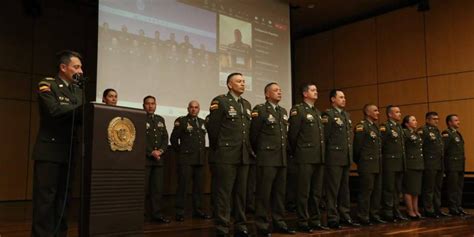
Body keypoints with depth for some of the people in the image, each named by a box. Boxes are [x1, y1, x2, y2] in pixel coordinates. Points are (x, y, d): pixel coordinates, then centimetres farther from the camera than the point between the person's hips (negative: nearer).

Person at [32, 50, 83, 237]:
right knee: (45, 199, -3)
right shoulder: (47, 85, -4)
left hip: (69, 152, 7)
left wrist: (86, 112, -16)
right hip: (49, 151, -6)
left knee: (63, 199, 10)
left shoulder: (78, 90, 16)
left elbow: (82, 116, 4)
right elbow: (54, 110, -20)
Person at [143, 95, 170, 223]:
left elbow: (165, 137, 15)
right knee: (143, 188, -5)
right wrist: (151, 152, -13)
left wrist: (161, 150, -3)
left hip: (158, 159, 5)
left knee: (158, 188, 4)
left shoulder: (160, 119, 19)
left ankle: (156, 214, 9)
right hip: (144, 158, -5)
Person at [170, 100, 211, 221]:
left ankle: (198, 210, 17)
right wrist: (180, 151, 3)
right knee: (183, 185, -4)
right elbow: (173, 139, 0)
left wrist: (203, 152, 14)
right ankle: (180, 212, 2)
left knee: (199, 186, 8)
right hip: (186, 159, -5)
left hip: (200, 159, 5)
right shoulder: (181, 121, -1)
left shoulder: (202, 122, 15)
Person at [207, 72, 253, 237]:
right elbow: (212, 128, -5)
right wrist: (217, 149, 2)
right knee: (224, 193, -1)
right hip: (226, 155, -6)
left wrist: (249, 149, 14)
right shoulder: (220, 101, -5)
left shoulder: (247, 104, 16)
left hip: (244, 155, 6)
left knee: (241, 192, 11)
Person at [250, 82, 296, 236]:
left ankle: (279, 223, 20)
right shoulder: (260, 109, -6)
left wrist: (285, 152, 16)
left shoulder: (283, 111, 15)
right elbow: (253, 134, -4)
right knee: (264, 193, -2)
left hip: (282, 158, 6)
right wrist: (259, 152, 5)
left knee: (280, 193, 11)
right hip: (266, 158, -6)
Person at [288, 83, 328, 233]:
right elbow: (292, 134, -8)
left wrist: (322, 154, 15)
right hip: (305, 157, -7)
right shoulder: (298, 109, -5)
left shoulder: (318, 112, 19)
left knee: (316, 192, 10)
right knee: (304, 191, -2)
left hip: (319, 157, 7)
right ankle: (303, 222, 5)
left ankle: (315, 221, 18)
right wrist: (296, 153, 0)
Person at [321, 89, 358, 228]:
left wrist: (350, 154, 14)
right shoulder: (328, 114, -8)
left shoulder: (347, 115, 17)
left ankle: (345, 216, 21)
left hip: (346, 158, 8)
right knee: (333, 189, -1)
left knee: (345, 189, 12)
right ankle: (332, 218, 5)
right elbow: (324, 137, -11)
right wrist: (328, 154, -9)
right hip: (334, 158, -8)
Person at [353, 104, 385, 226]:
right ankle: (363, 217, 3)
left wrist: (379, 163, 14)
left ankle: (374, 215, 18)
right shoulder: (361, 126, -9)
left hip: (377, 165, 8)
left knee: (377, 191, 10)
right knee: (366, 191, -4)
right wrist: (359, 162, -4)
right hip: (367, 165, -8)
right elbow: (357, 146, -12)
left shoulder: (375, 127, 17)